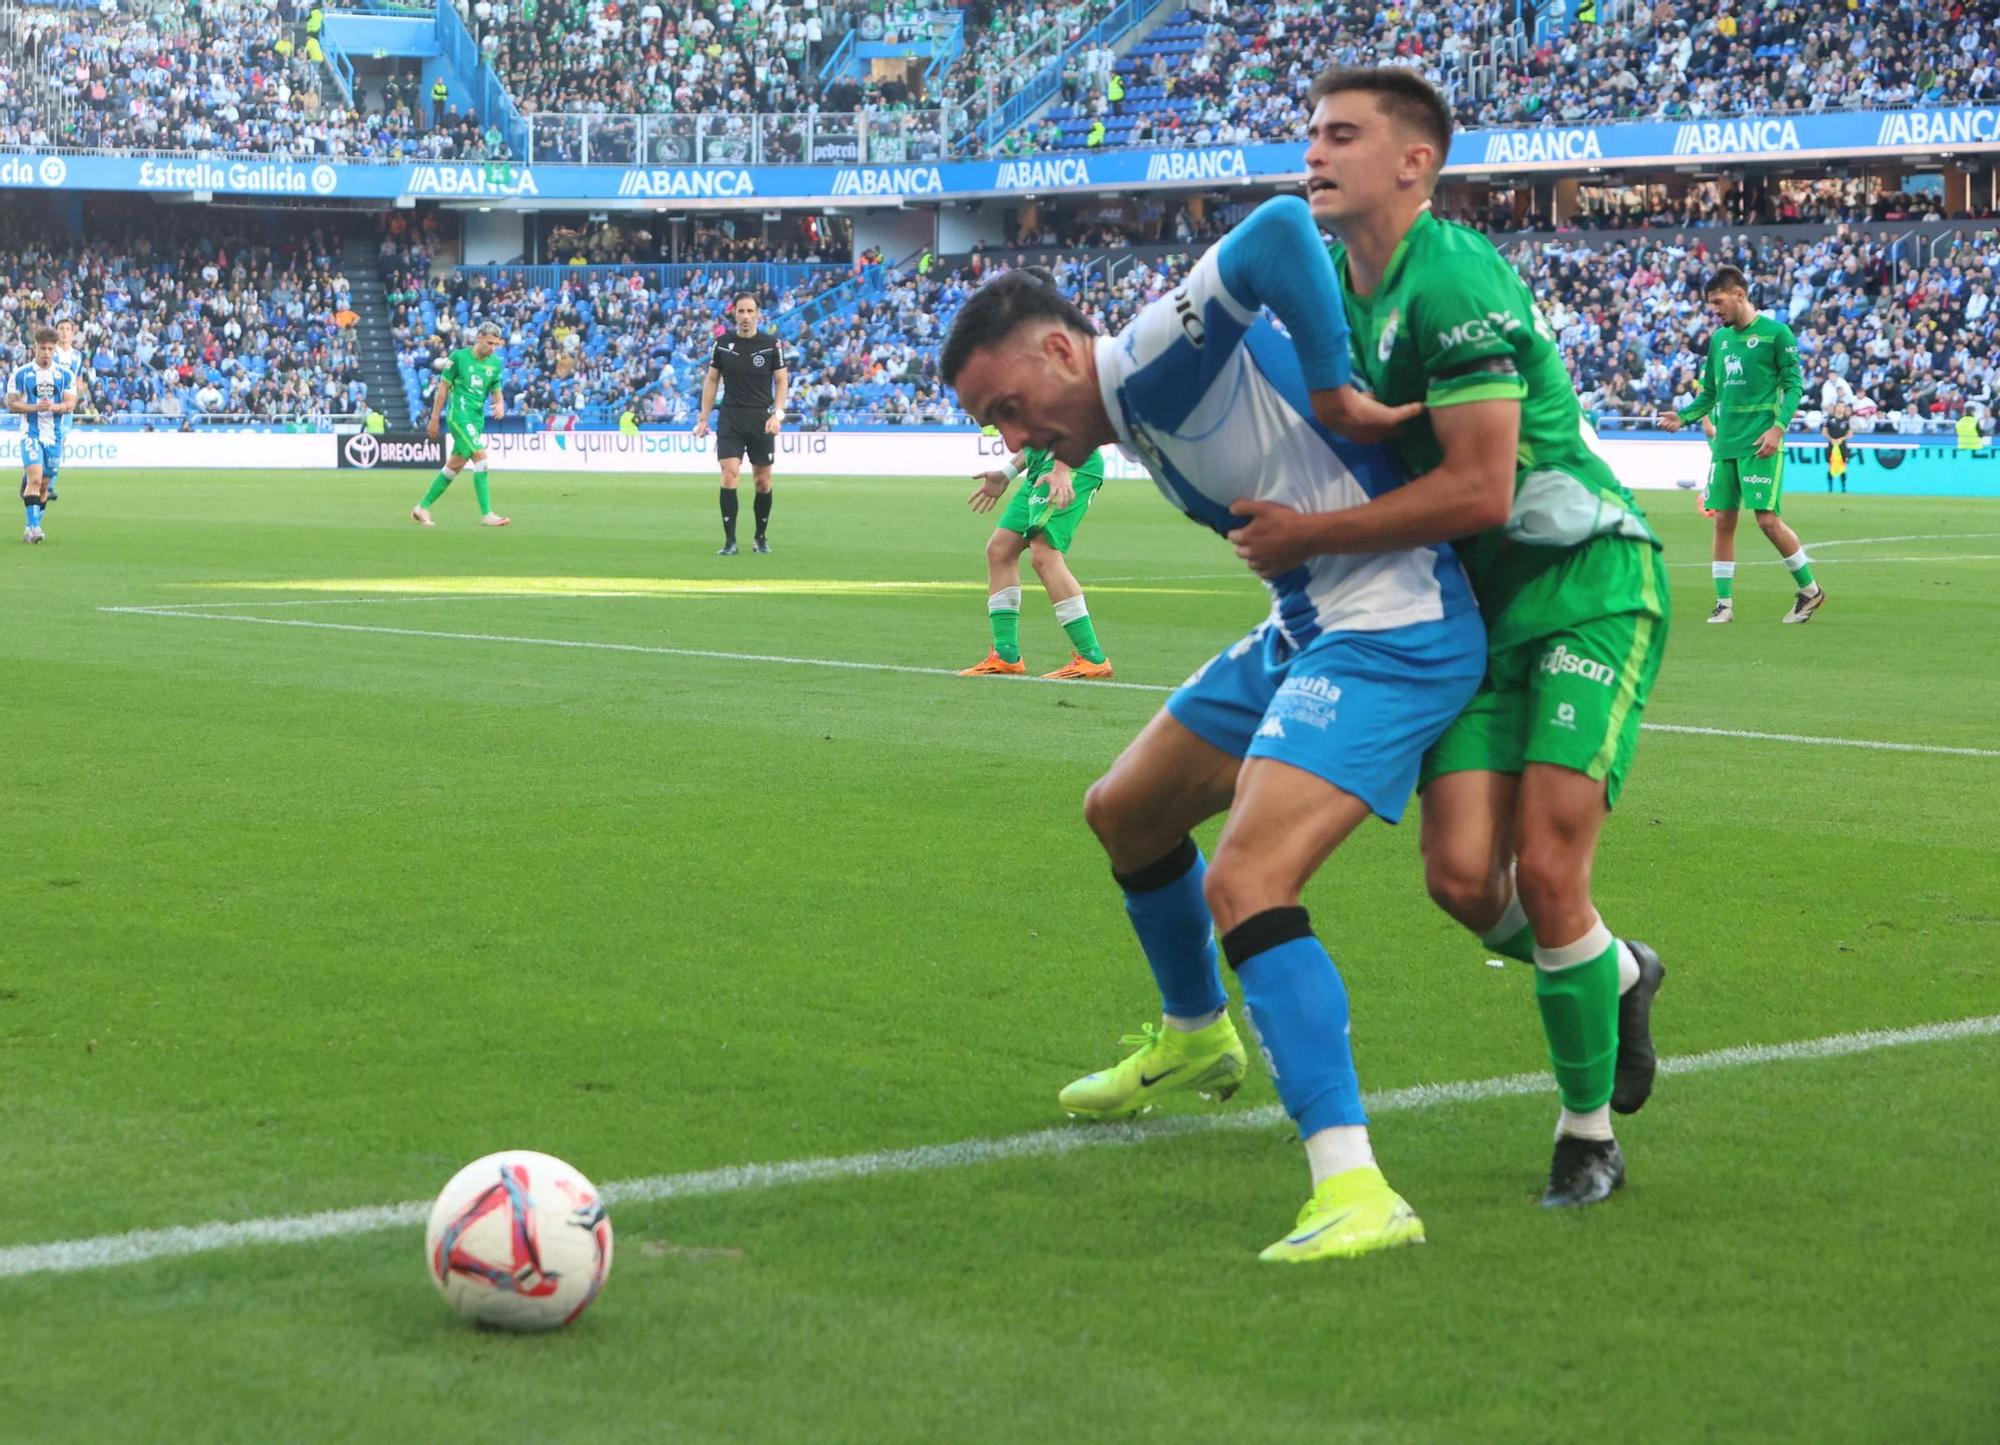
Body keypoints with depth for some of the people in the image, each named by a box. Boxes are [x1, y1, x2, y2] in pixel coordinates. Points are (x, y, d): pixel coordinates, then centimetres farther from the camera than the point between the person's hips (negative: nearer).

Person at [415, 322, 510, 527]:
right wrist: (434, 419, -2)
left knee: (454, 466, 11)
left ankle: (423, 508, 23)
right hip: (459, 415, -7)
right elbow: (443, 387, -3)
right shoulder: (459, 357, -7)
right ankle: (486, 514, -19)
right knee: (481, 456, -19)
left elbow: (496, 391, 16)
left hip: (477, 419, 7)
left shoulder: (495, 363, 8)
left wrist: (500, 405, -8)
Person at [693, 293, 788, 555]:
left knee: (763, 480, 5)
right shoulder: (722, 343, 3)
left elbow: (781, 380, 2)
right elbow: (711, 380, 10)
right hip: (730, 418, 0)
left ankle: (761, 538, 23)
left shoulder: (771, 344, -2)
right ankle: (730, 541, -11)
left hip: (761, 418, 0)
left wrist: (777, 414, -12)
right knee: (729, 474, -13)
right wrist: (703, 418, 5)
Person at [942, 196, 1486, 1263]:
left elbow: (1279, 228, -33)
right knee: (1124, 815, 24)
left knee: (1243, 885, -26)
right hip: (1308, 624, 11)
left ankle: (1355, 1191, -29)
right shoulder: (1135, 415, 11)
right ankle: (1195, 1039, 48)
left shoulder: (1155, 361, -19)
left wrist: (1331, 392, -26)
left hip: (1392, 634, -11)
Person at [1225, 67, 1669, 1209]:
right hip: (1482, 609, 7)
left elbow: (1479, 490, -25)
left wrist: (1310, 538, -18)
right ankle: (1616, 974, 26)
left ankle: (1591, 1134, 7)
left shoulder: (1452, 279, -20)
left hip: (1588, 589, -7)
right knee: (1463, 876, -6)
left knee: (1547, 873, -14)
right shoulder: (1339, 284, 8)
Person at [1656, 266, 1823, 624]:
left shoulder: (1775, 333, -4)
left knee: (1768, 518, -10)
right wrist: (1684, 416, 4)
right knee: (1723, 520, 3)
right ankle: (1724, 602, 9)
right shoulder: (1719, 338, 15)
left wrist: (1779, 426, -18)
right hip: (1725, 443, 6)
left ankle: (1810, 590, 7)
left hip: (1760, 444, -6)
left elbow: (1794, 385, -6)